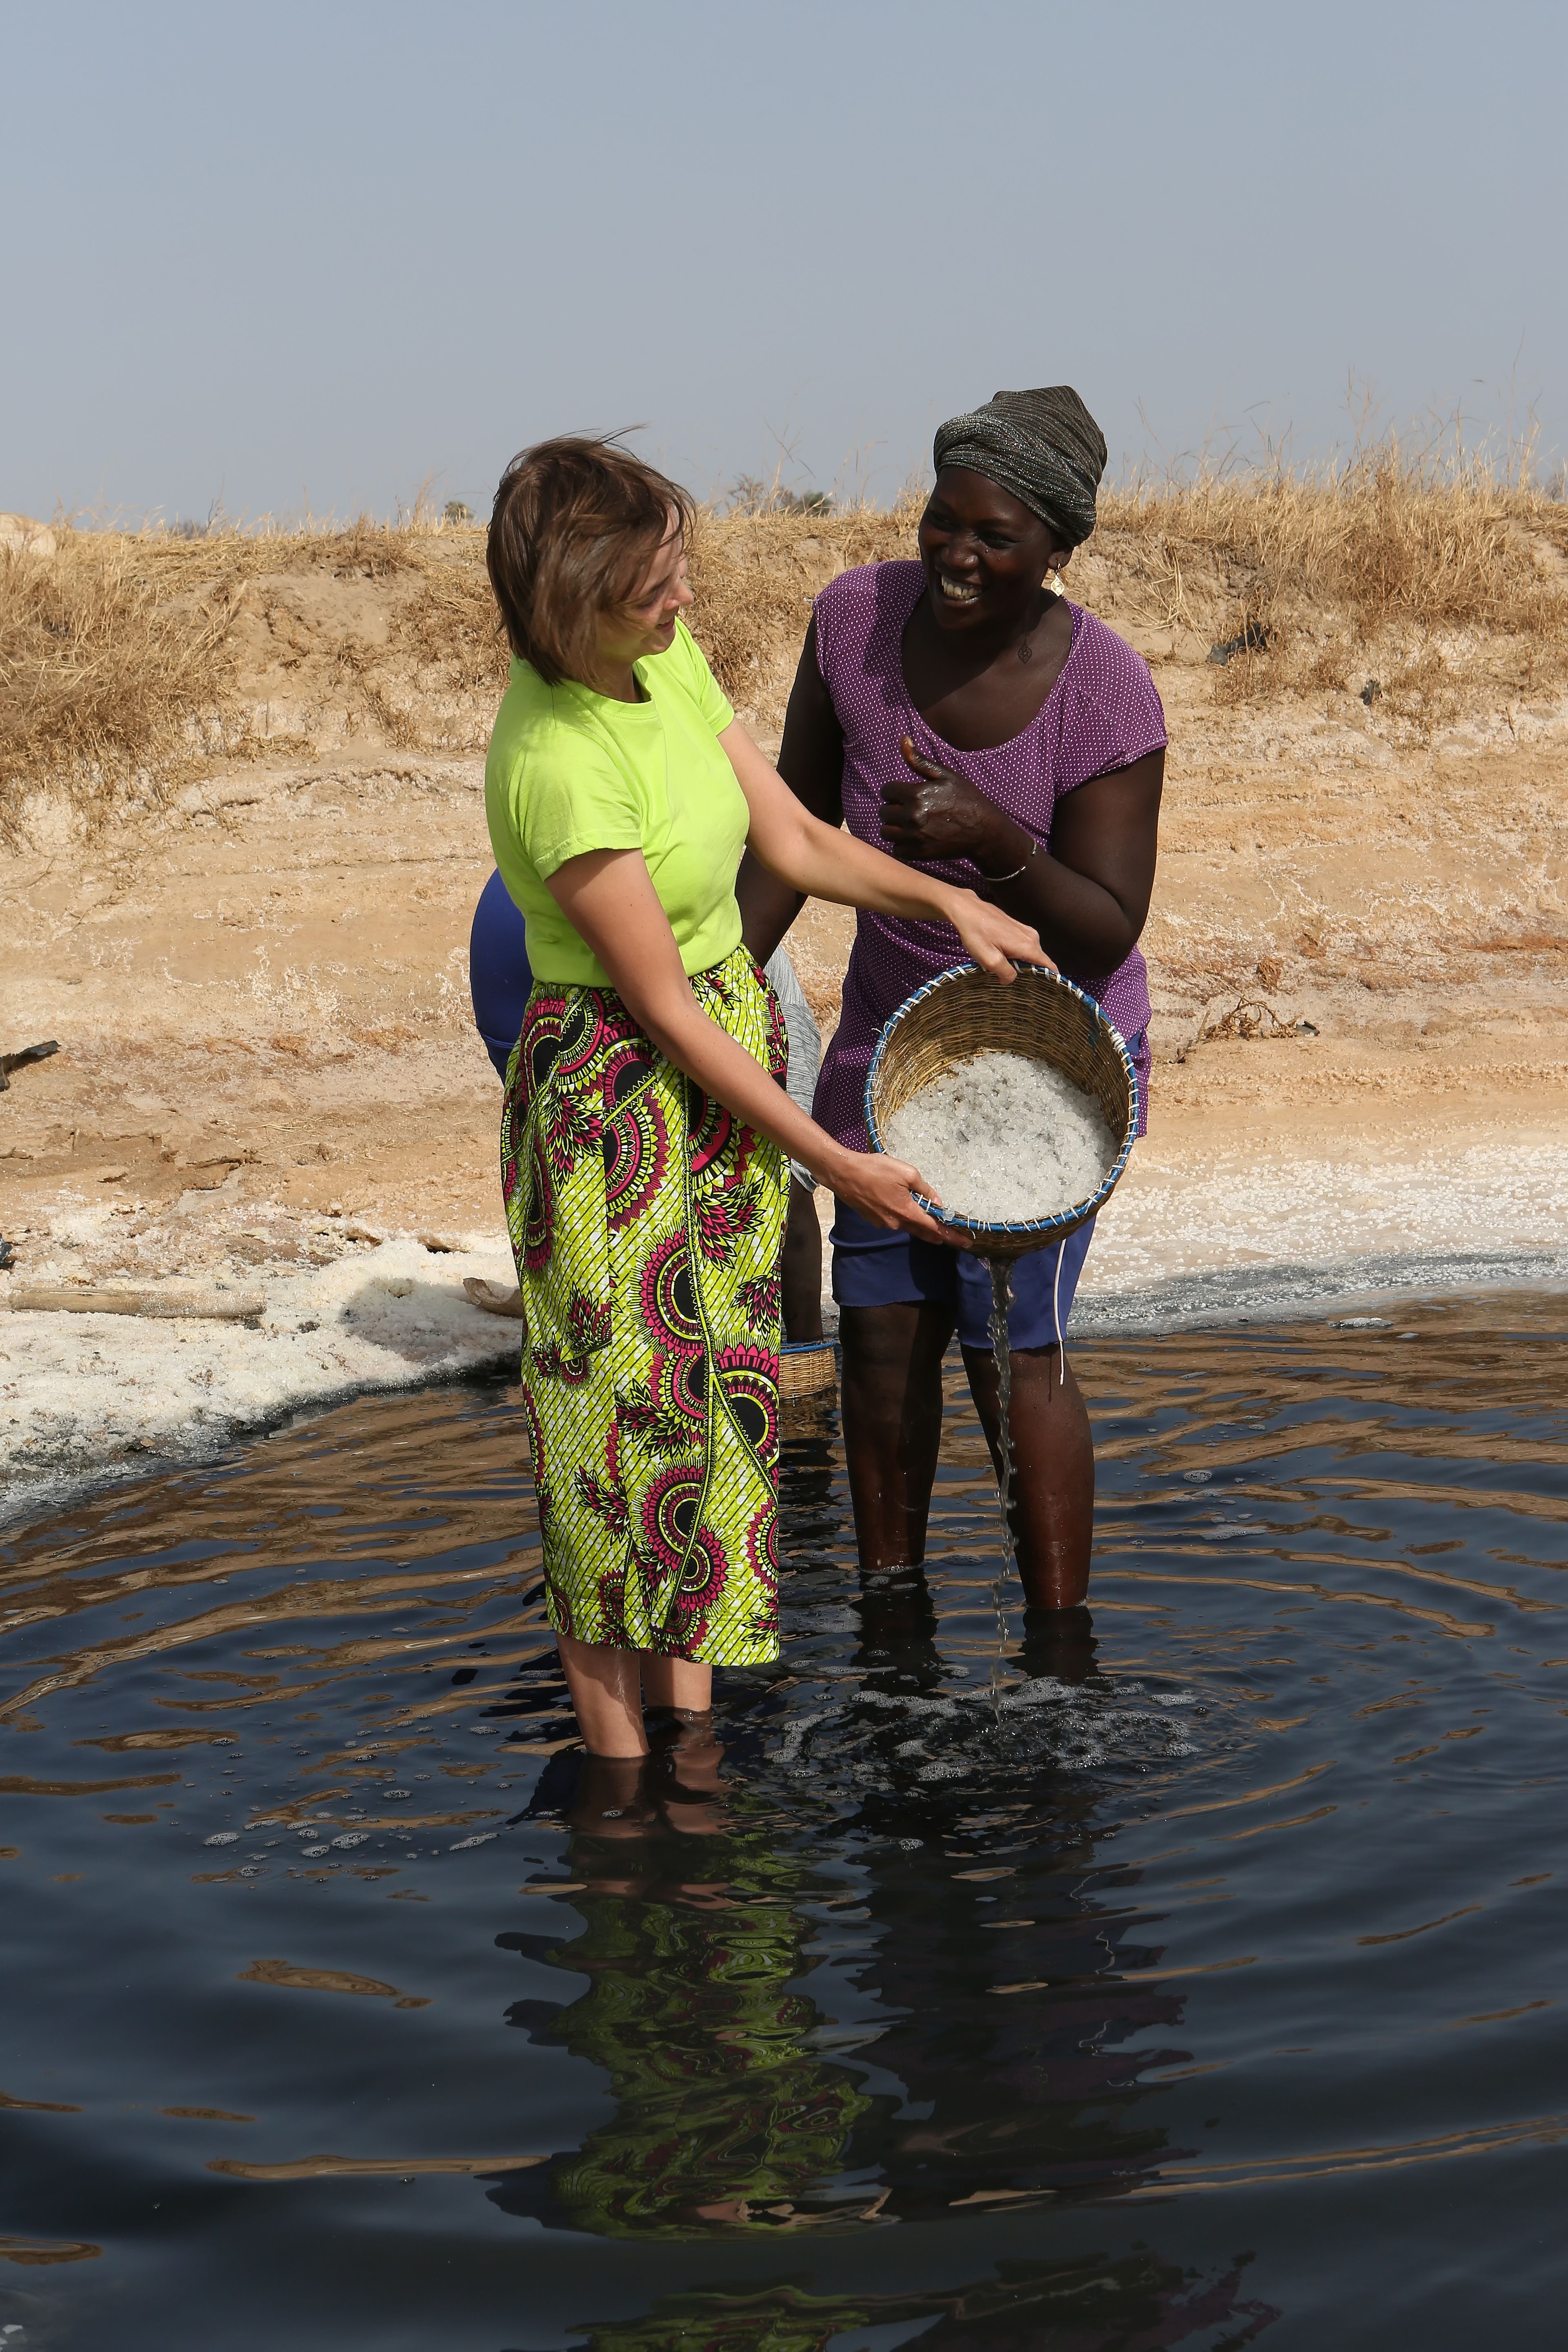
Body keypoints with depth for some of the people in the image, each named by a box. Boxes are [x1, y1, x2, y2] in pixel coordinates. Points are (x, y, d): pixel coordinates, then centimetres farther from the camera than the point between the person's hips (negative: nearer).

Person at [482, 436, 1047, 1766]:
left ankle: (693, 1731, 25)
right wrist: (834, 1159, -16)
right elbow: (663, 1006, -22)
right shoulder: (556, 765, -27)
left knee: (713, 1395, 13)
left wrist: (950, 900, -2)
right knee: (625, 1418, 3)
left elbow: (794, 838, 9)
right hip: (617, 1095, -8)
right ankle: (619, 1761, 18)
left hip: (732, 1045, 8)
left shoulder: (669, 656, -3)